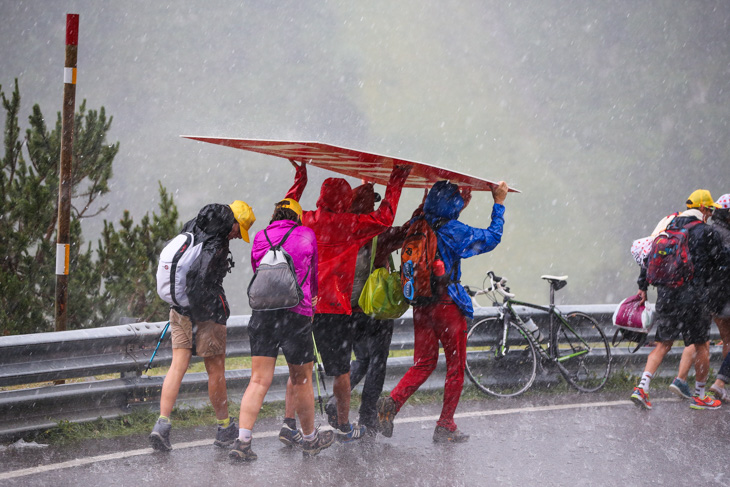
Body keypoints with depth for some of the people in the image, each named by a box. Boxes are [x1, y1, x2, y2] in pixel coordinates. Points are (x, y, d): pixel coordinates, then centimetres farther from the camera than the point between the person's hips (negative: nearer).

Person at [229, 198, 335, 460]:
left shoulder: (259, 240, 12)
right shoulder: (306, 235, 6)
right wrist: (312, 297, 38)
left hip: (262, 310, 3)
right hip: (297, 313, -2)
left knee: (259, 380, 2)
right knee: (301, 380, 11)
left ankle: (242, 440, -9)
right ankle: (310, 439, 26)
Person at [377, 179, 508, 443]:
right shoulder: (454, 231, -15)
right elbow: (492, 237, -5)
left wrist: (462, 198, 31)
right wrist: (498, 204, 3)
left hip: (420, 302, 6)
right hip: (447, 303, -6)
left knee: (424, 363, 15)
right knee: (456, 367, 8)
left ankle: (391, 402, -7)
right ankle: (445, 427, 10)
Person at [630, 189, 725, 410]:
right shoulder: (705, 232, -9)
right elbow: (719, 262, -1)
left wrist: (643, 286, 19)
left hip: (666, 295, 5)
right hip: (693, 298, -5)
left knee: (663, 344, 12)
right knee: (702, 346, 9)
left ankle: (642, 387, -3)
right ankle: (699, 396, 16)